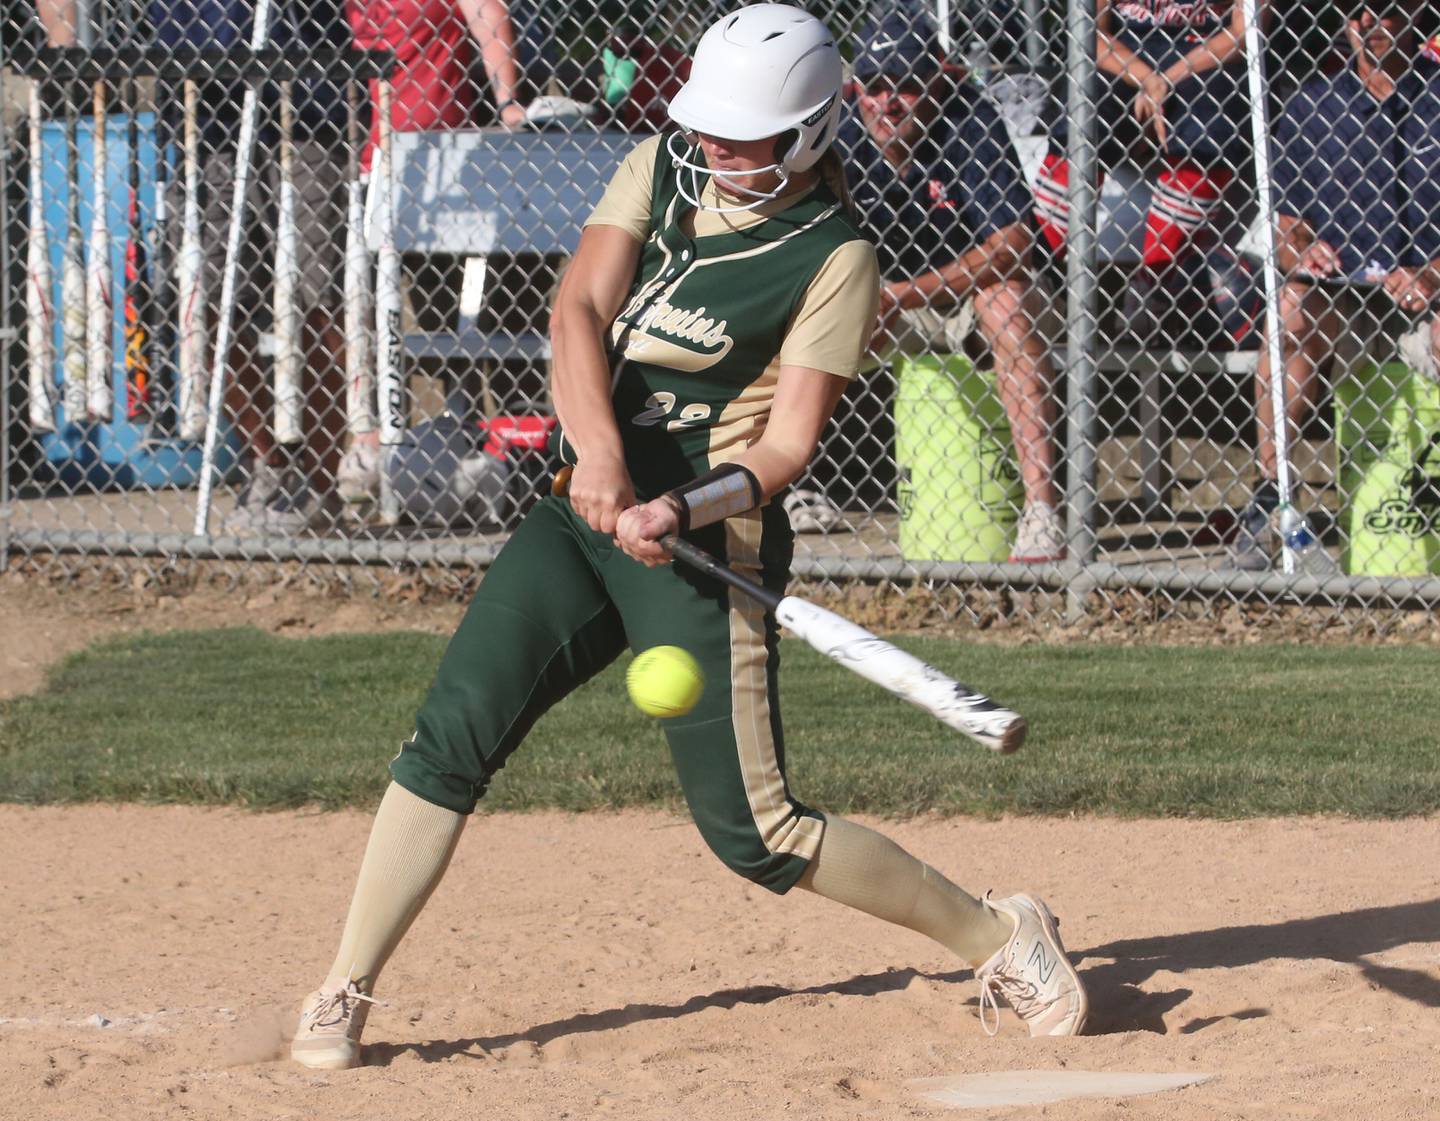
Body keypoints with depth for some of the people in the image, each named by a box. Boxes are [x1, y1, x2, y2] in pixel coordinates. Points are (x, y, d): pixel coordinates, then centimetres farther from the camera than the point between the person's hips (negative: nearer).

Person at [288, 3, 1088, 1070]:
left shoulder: (835, 257, -8)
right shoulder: (661, 171, 7)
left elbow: (788, 442, -12)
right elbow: (579, 307, -7)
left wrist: (681, 510, -30)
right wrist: (599, 450, -25)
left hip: (707, 541, -5)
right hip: (586, 507, 5)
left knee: (753, 832, -6)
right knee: (453, 731, -10)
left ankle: (999, 935, 10)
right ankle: (344, 996, -6)